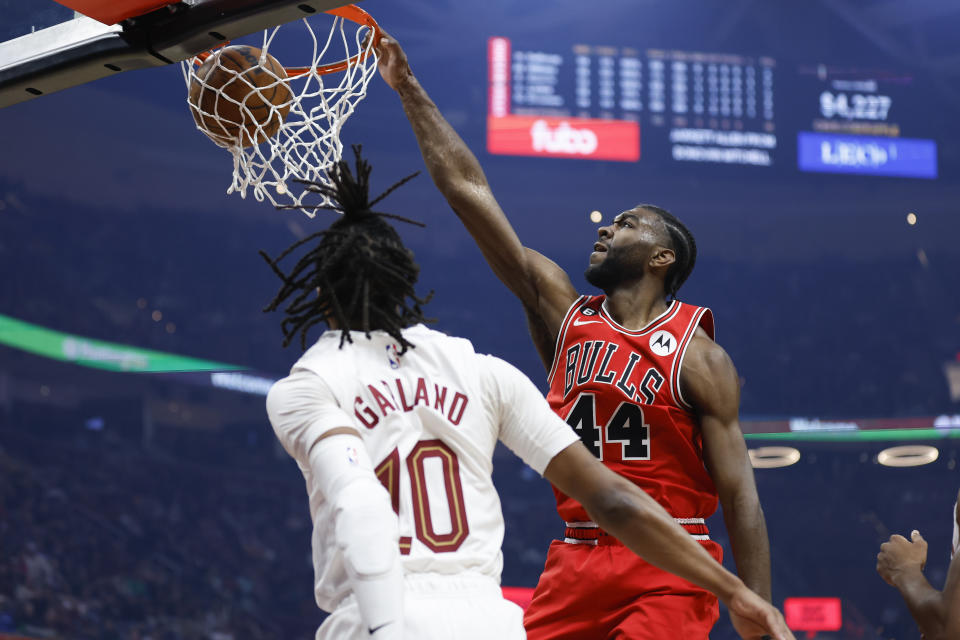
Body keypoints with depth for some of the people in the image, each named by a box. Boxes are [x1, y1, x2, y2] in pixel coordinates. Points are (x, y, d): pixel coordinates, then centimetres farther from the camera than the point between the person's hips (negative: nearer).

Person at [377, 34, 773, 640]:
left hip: (666, 570, -4)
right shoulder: (564, 311, 9)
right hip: (575, 561, 5)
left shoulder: (699, 357, -3)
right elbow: (470, 191, 9)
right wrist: (409, 90, 8)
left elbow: (740, 496, -6)